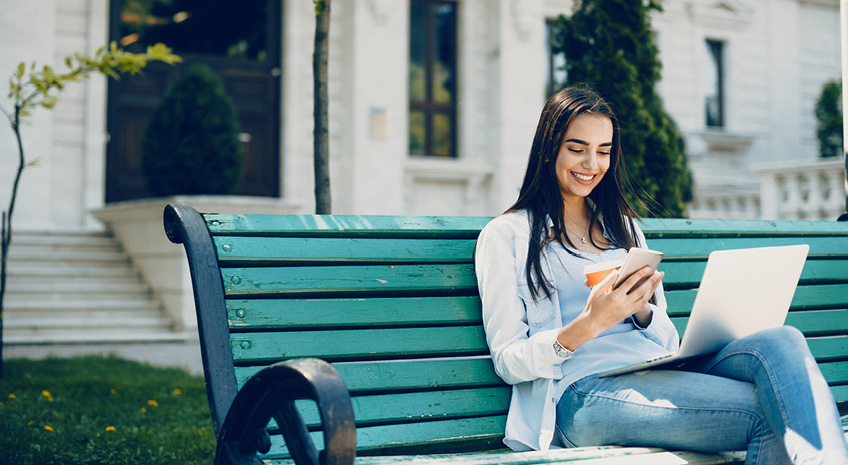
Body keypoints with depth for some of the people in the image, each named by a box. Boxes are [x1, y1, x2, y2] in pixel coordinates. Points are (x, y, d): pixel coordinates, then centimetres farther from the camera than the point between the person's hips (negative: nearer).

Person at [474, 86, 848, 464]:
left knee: (781, 341, -25)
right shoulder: (505, 235, 9)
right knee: (766, 413, -31)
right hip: (583, 392, -6)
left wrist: (642, 309, -2)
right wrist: (588, 325, -16)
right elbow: (508, 362, 1)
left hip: (660, 376, 6)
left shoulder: (623, 227, 27)